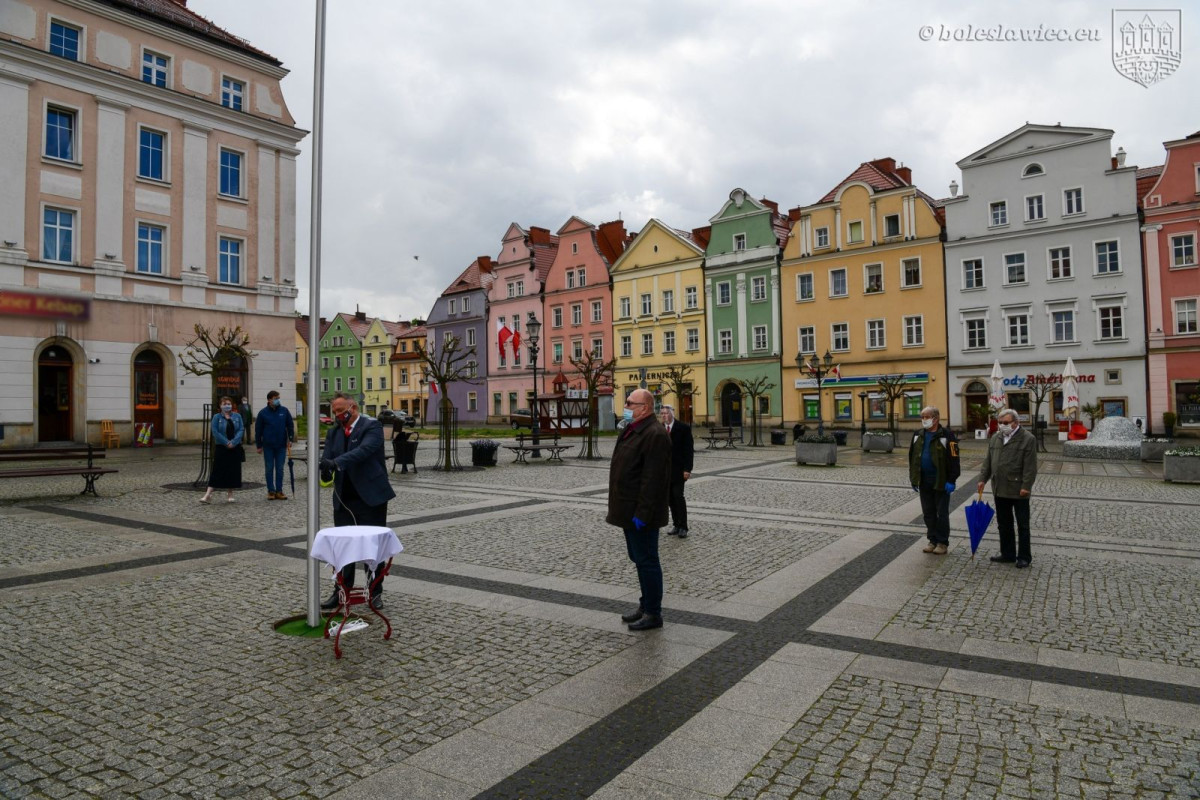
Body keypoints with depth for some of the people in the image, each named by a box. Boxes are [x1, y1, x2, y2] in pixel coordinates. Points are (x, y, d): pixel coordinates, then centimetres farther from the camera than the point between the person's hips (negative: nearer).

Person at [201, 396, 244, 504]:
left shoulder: (237, 416, 6)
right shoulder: (216, 417, 0)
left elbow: (241, 430, -1)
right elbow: (215, 432, -7)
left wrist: (233, 442, -14)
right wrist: (226, 442, -14)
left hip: (235, 448, 2)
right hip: (221, 448, -2)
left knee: (234, 470, 5)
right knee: (217, 470, -4)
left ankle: (230, 495, 14)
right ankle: (208, 494, -1)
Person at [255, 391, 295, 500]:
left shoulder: (284, 411, 0)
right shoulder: (263, 413, -3)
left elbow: (290, 426, 5)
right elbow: (258, 430, 2)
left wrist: (290, 440, -3)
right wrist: (259, 445, 3)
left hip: (281, 445, 1)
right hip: (268, 446, -1)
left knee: (280, 469, 5)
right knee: (269, 469, 5)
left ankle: (279, 491, 10)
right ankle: (271, 491, 12)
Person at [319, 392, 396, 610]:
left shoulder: (372, 426, -8)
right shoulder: (333, 432, 11)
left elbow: (364, 450, -25)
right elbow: (327, 459, 1)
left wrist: (337, 462, -38)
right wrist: (323, 466, -23)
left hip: (371, 498, -5)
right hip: (344, 500, 5)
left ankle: (375, 593, 16)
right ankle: (341, 591, 21)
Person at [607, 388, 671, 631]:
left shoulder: (655, 435, -19)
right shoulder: (630, 430, 13)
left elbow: (652, 479, -24)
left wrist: (642, 514, -24)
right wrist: (621, 508, 18)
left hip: (642, 513, -10)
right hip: (630, 512, 10)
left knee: (646, 561, 0)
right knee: (639, 559, 18)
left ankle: (653, 614, 12)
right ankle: (645, 606, 31)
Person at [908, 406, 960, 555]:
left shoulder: (947, 435, -10)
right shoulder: (918, 435, 8)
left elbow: (953, 459, -12)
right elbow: (912, 457, 13)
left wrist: (951, 481, -15)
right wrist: (913, 479, 10)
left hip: (941, 482, -6)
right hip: (924, 482, 6)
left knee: (942, 513, 4)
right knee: (928, 513, 12)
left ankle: (943, 543, 14)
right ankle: (933, 540, 23)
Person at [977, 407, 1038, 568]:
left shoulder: (1028, 439, -9)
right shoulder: (995, 438, 11)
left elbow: (1030, 466, -12)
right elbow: (988, 461, 16)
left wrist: (1026, 486, -16)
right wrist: (983, 479, 10)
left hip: (1018, 490, -6)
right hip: (1000, 489, 6)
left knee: (1022, 525, 6)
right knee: (1003, 524, 13)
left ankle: (1024, 557, 15)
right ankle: (1007, 554, 23)